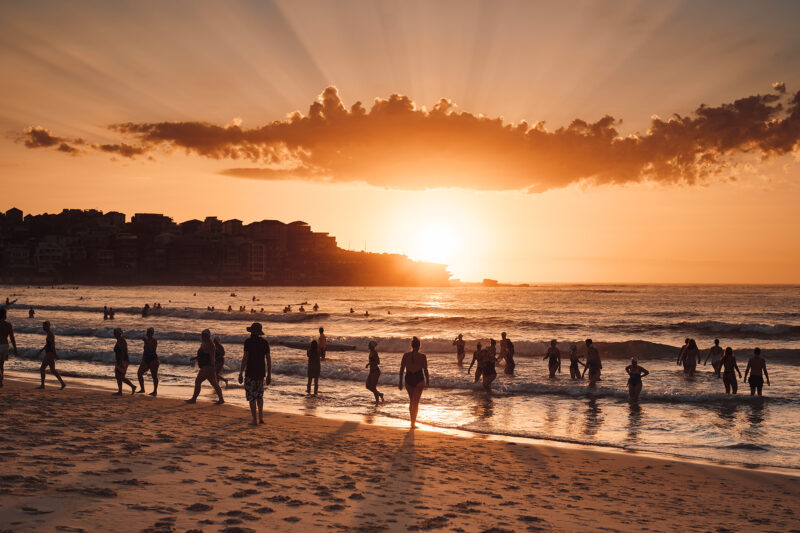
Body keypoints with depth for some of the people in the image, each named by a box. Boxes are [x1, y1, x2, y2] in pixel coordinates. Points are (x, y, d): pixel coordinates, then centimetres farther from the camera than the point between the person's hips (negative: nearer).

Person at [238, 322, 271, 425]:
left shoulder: (248, 341, -10)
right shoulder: (265, 342, 4)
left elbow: (245, 358, -15)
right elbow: (268, 359, 4)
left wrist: (240, 374, -10)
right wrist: (269, 375, 10)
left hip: (250, 372, -4)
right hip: (261, 372, 5)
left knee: (251, 396, 4)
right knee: (259, 394, 22)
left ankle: (255, 420, 2)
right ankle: (261, 417, 13)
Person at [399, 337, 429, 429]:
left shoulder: (405, 355, -3)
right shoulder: (422, 356, -9)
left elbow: (401, 369, -1)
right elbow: (425, 370, -5)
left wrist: (400, 382, 6)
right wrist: (427, 381, 11)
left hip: (408, 380, 3)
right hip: (419, 380, -3)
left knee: (411, 401, 21)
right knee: (415, 402, 4)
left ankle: (413, 421, 27)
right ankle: (413, 423, -1)